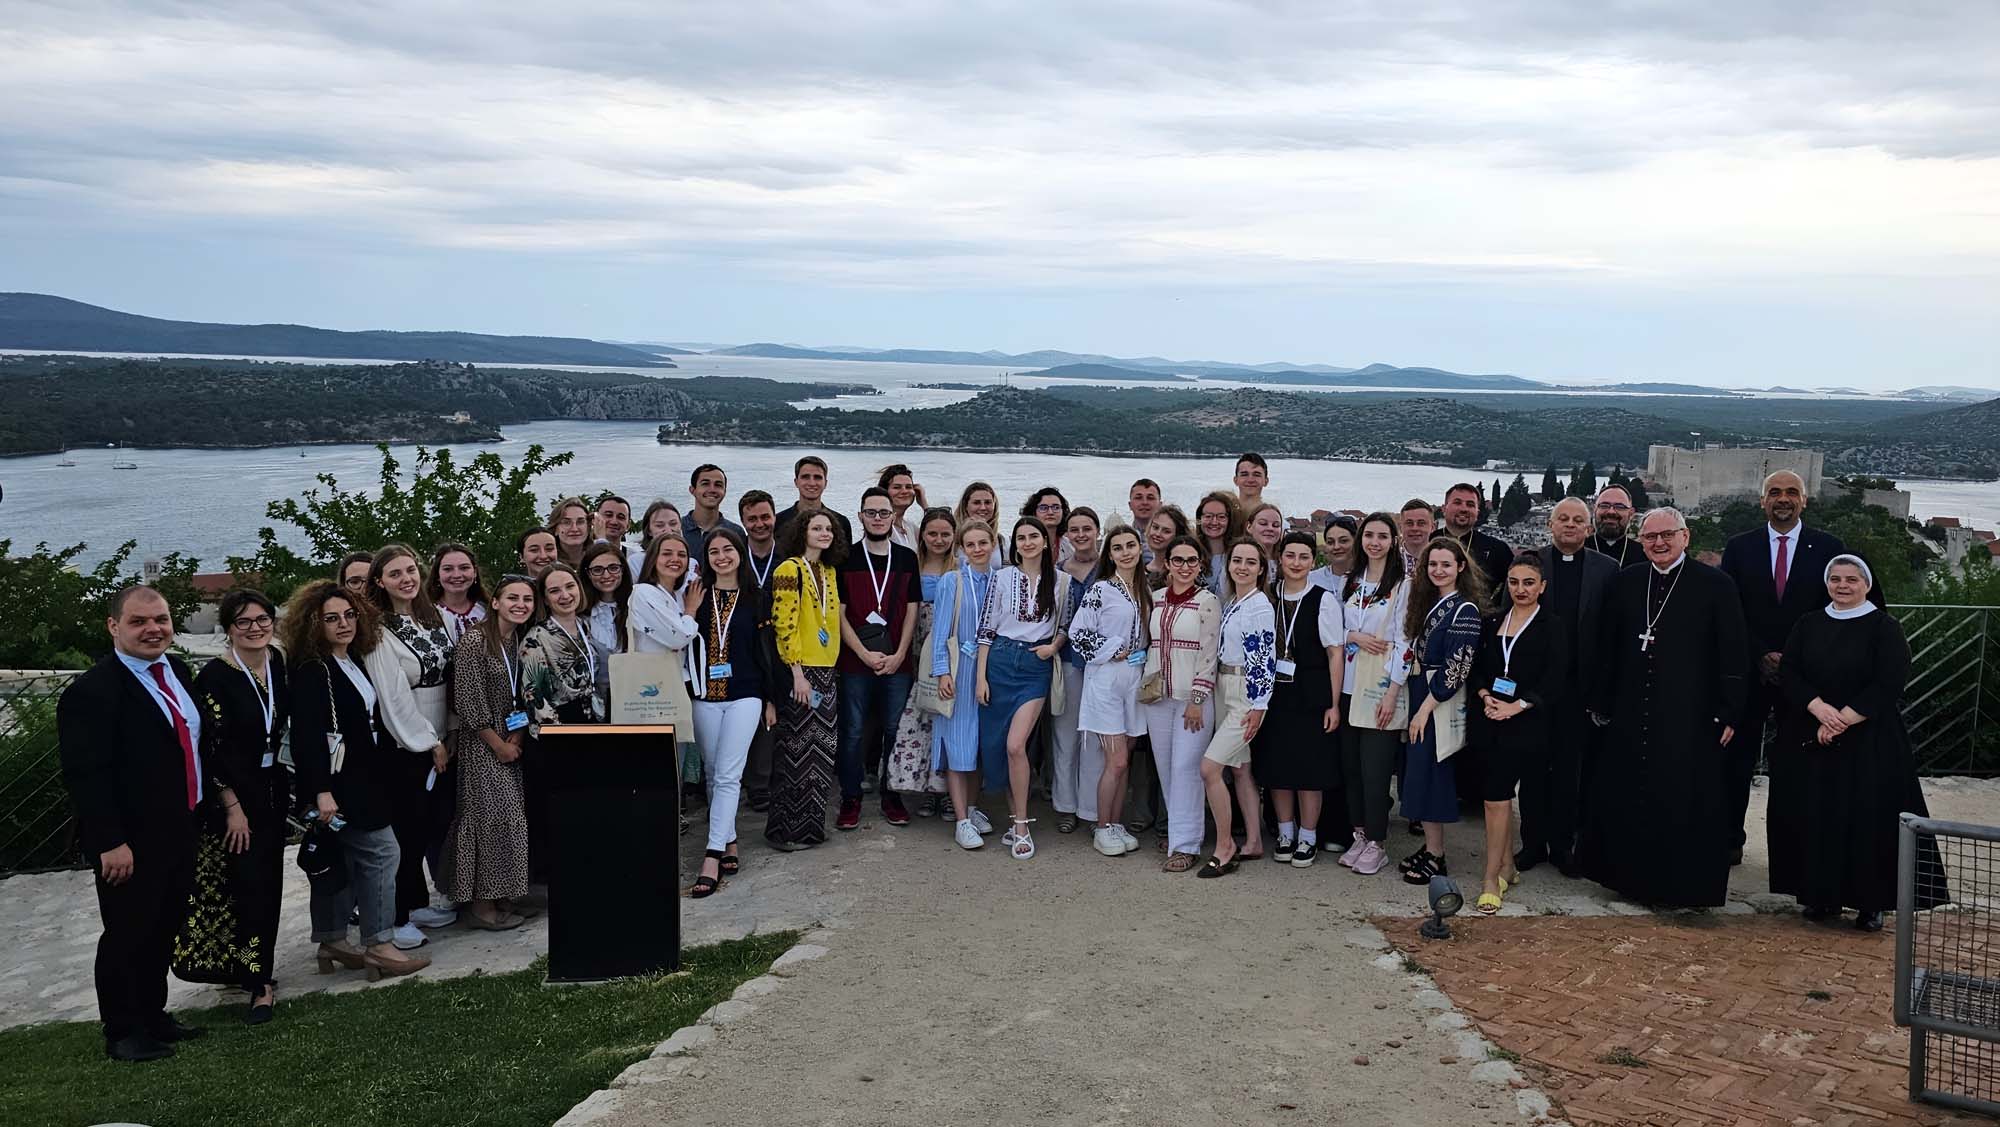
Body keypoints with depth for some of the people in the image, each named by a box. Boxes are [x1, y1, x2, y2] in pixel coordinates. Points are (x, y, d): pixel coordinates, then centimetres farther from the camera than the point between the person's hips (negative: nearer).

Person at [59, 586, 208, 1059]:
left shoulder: (178, 671, 8)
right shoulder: (92, 690, -18)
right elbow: (84, 774, -20)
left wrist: (200, 808, 15)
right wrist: (111, 843, -22)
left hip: (179, 832, 8)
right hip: (130, 843, -8)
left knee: (164, 930, 17)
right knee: (127, 934, 4)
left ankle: (152, 1014, 32)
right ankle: (122, 1032, 18)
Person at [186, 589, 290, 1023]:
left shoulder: (280, 663, 2)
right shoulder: (215, 676, -15)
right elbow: (212, 748, -15)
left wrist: (286, 781, 9)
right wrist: (233, 807, -16)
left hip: (273, 787, 6)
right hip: (233, 792, -6)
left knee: (268, 880, 11)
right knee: (249, 883, -7)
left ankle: (252, 967, 26)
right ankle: (260, 983, -1)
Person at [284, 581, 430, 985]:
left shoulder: (353, 661, 11)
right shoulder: (312, 669, -15)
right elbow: (307, 733, -21)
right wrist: (321, 791, -25)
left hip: (361, 777, 9)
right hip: (336, 780, -9)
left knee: (345, 860, 13)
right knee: (382, 851, -9)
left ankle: (332, 942, 22)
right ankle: (379, 946, -3)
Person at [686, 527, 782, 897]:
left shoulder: (756, 599, 4)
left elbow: (767, 651, 5)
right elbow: (685, 644, 8)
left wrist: (771, 700, 3)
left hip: (744, 696, -3)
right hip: (705, 697, 3)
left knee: (727, 776, -11)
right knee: (712, 776, 8)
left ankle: (711, 859, -16)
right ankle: (729, 844, 21)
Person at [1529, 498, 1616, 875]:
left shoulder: (1607, 569, 3)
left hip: (1579, 685, 0)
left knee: (1571, 769, 8)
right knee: (1533, 765, 7)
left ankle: (1563, 844, 20)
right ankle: (1532, 842, 18)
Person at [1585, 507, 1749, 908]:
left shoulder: (1716, 585, -3)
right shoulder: (1625, 582, 8)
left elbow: (1733, 656, -3)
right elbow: (1606, 649, 12)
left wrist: (1728, 713, -6)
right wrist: (1601, 704, 9)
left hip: (1691, 719, -4)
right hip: (1631, 715, 4)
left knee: (1687, 802, 0)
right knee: (1625, 797, 8)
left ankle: (1687, 886, 13)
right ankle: (1634, 877, 22)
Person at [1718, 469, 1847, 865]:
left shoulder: (1829, 548, 3)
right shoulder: (1739, 548, 5)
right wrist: (1762, 656, -7)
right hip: (1750, 671, 1)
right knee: (1737, 759, 3)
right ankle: (1730, 842, 12)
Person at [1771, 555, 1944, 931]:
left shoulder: (1884, 628, -2)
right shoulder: (1807, 625, 9)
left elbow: (1889, 685, -10)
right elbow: (1788, 673, 1)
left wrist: (1842, 720, -16)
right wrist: (1820, 710, -15)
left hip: (1868, 741, -3)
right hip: (1808, 741, 3)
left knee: (1866, 819, -3)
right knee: (1814, 817, 3)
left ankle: (1870, 903, 7)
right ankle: (1820, 896, 12)